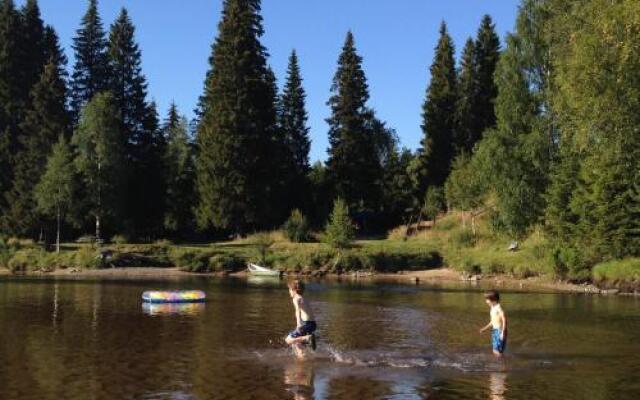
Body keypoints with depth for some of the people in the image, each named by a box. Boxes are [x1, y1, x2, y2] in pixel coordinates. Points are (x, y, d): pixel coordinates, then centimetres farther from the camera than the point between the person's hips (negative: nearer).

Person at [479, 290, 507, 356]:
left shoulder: (499, 308, -17)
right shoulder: (492, 308, 12)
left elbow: (504, 320, -21)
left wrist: (503, 332, -25)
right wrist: (485, 328, 23)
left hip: (500, 331, -9)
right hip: (495, 331, 9)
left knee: (498, 351, -9)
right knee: (495, 351, 13)